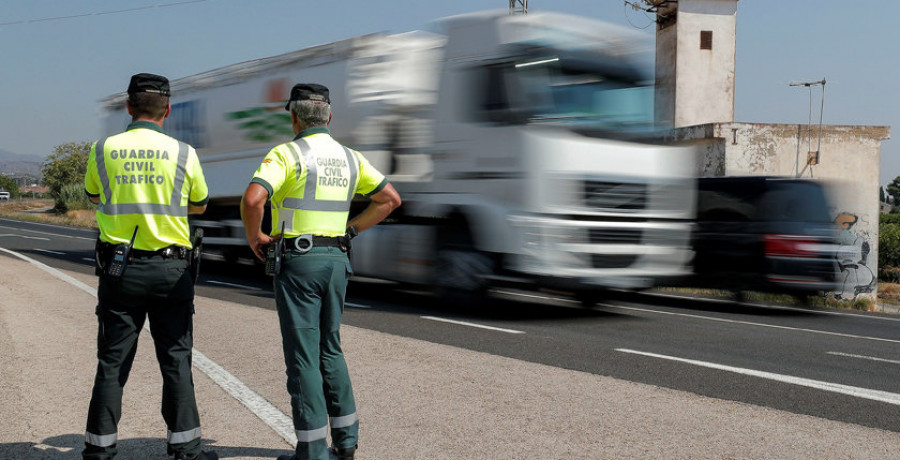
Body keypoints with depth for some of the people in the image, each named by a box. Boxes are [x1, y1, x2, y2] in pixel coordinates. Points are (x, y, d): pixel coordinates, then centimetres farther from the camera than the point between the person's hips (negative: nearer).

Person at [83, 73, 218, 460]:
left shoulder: (103, 150, -1)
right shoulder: (183, 153, -4)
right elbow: (199, 205, 11)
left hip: (119, 268, 1)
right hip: (170, 269, -1)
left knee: (112, 361, 9)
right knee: (176, 359, 7)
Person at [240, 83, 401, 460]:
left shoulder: (287, 154, -10)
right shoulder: (350, 158, 10)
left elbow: (252, 200, -24)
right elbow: (391, 198, 14)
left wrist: (254, 237, -6)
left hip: (298, 261, -6)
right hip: (337, 259, 6)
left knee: (303, 355, 0)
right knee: (330, 349, 18)